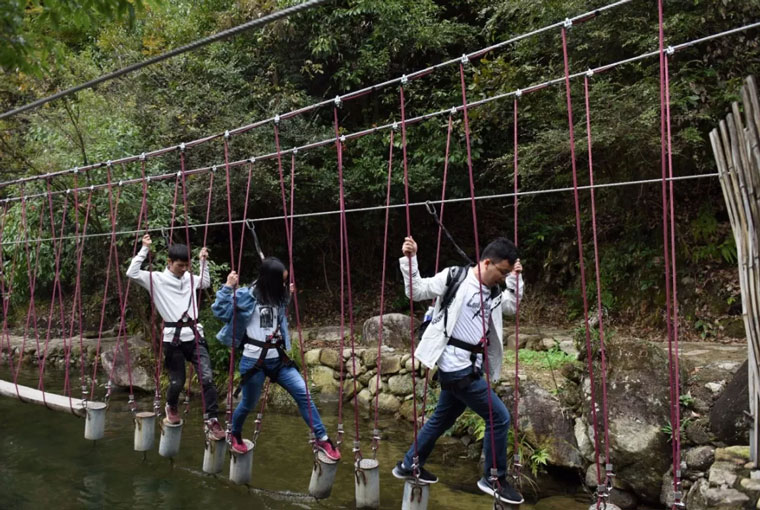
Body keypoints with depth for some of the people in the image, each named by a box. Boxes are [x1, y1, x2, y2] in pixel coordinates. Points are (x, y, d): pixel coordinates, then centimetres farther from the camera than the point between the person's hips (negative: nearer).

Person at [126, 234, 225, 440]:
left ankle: (212, 420, -4)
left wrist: (203, 261, 21)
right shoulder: (157, 279, -2)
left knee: (207, 378, -9)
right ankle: (171, 407, 41)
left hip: (195, 334, 3)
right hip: (173, 338, -3)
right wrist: (145, 249, -14)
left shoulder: (190, 278, 12)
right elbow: (132, 273, -14)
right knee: (177, 381, 7)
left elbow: (206, 282, 31)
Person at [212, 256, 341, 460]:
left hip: (278, 358, 5)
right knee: (248, 404, 12)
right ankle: (235, 435, 43)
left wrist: (287, 296, 14)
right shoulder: (246, 296, -11)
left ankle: (322, 439, 2)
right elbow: (220, 310, -13)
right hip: (254, 360, -5)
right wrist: (228, 287, -23)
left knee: (303, 393, -6)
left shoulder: (277, 297, 8)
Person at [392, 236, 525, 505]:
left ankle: (408, 465, 38)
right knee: (499, 417, -6)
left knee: (443, 418, 21)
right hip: (456, 367, -9)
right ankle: (494, 480, 12)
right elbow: (417, 291, -5)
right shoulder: (454, 277, -10)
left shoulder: (493, 292, 9)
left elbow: (511, 306, 25)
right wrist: (409, 259, -14)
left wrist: (516, 278, 12)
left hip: (467, 368, 9)